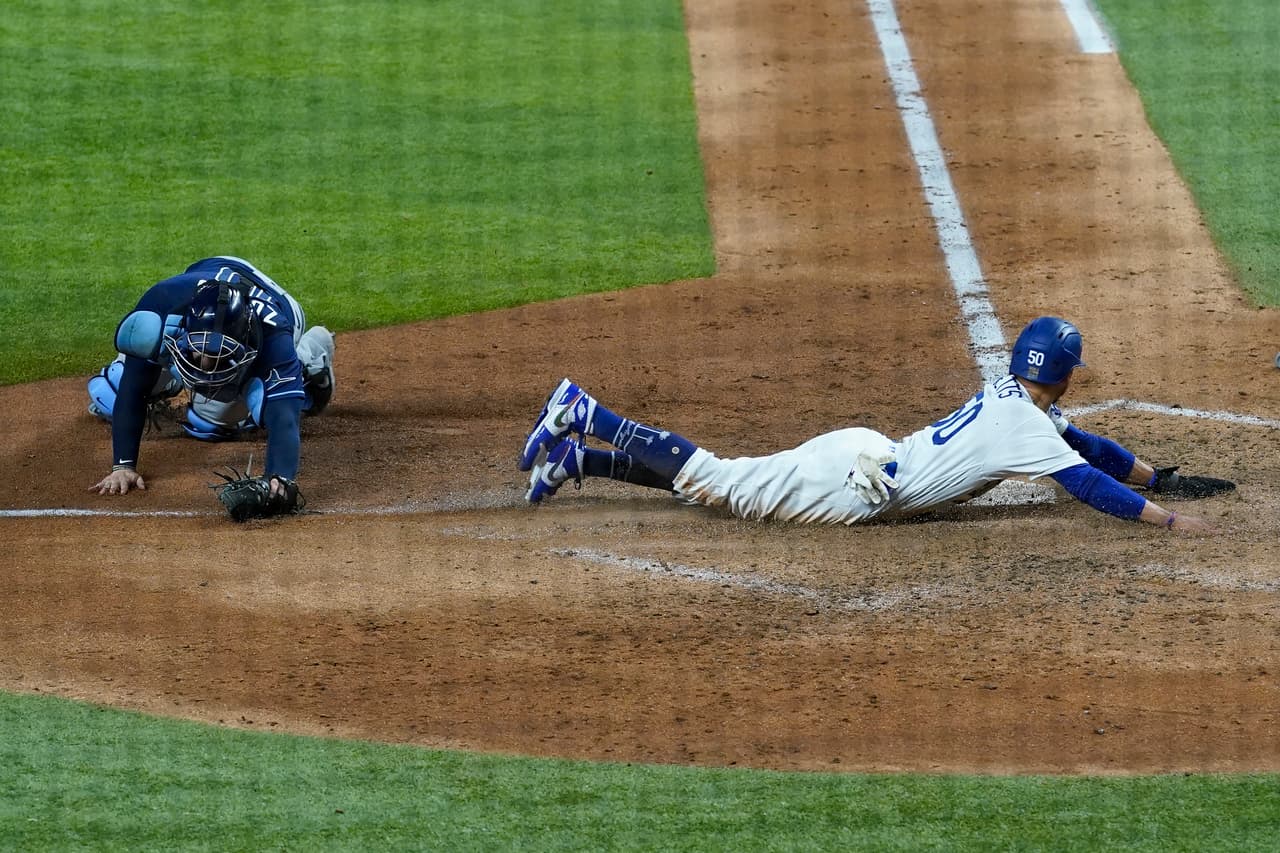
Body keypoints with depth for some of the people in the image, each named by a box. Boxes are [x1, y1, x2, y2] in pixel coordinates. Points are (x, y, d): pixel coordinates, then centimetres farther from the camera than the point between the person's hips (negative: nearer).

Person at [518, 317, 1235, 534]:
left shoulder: (1014, 397, 14)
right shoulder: (1024, 426, -14)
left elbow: (1087, 445, 27)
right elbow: (1087, 483, -21)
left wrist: (1162, 477, 25)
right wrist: (1167, 520, -20)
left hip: (862, 457, 8)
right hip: (855, 481, -8)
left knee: (721, 479, 12)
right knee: (716, 480, -7)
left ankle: (577, 457, 8)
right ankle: (585, 418, -6)